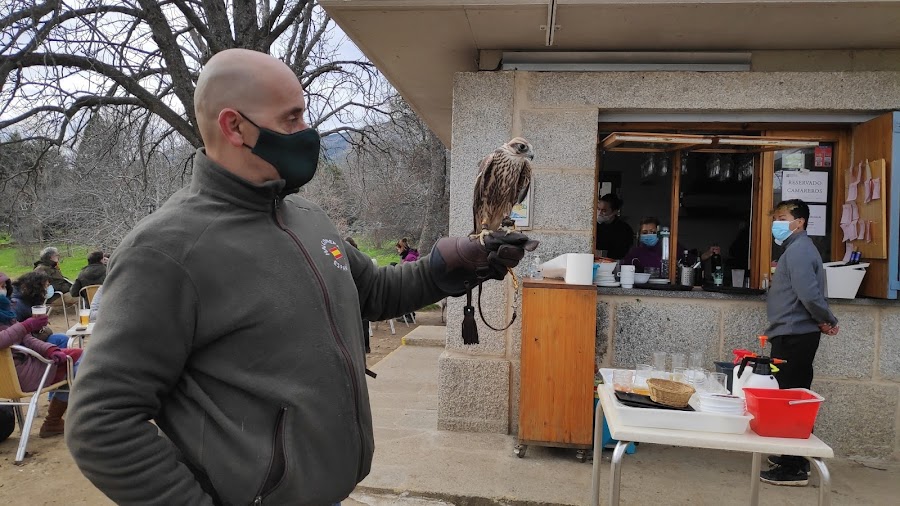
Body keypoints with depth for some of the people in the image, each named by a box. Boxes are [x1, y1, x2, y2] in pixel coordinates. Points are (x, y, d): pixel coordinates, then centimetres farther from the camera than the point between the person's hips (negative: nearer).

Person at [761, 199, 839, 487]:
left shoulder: (799, 249, -14)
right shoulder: (797, 248, 19)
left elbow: (809, 294, -23)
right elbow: (807, 293, 20)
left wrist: (828, 321, -9)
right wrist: (825, 322, 6)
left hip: (794, 336, -10)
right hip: (795, 335, 10)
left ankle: (793, 468, -1)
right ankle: (793, 458, 26)